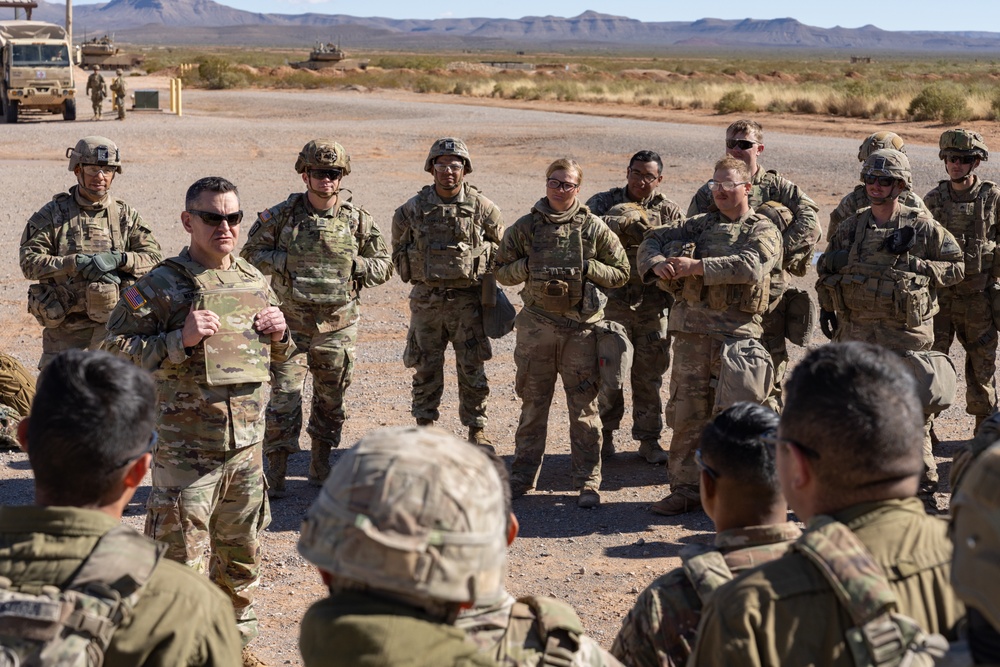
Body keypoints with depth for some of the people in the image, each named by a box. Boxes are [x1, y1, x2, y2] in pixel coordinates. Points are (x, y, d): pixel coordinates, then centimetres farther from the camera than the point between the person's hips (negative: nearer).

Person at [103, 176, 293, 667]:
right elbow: (113, 348, -14)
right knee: (182, 558, 1)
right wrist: (180, 340, -24)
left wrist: (280, 335, -2)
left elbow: (277, 356, 21)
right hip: (185, 448, -6)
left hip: (247, 443, 6)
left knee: (241, 552, 18)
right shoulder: (162, 286, -10)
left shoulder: (255, 282, 8)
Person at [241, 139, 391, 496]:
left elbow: (383, 266, 5)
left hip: (337, 326, 2)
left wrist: (353, 264, -13)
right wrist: (284, 261, -13)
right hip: (291, 323, -2)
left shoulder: (358, 220, -1)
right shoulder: (282, 215, -4)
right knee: (284, 397, -5)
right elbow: (251, 253, 3)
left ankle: (321, 465, 28)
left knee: (331, 399, 12)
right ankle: (275, 473, 4)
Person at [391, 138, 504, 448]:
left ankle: (477, 430, 16)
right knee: (425, 369, 8)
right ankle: (424, 427, 21)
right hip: (426, 301, 1)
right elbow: (398, 250, 13)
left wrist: (482, 272, 8)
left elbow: (501, 246, 11)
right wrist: (415, 273, 8)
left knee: (472, 369, 4)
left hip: (468, 300, -1)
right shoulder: (413, 209, -3)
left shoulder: (482, 208, -4)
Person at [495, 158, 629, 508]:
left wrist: (586, 268, -10)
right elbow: (501, 270, 9)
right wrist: (528, 267, -10)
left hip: (581, 325, -1)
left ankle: (588, 483, 8)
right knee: (533, 404, 9)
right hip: (536, 325, 1)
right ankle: (522, 477, 20)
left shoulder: (594, 228, 1)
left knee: (584, 407, 1)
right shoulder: (525, 226, 5)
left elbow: (621, 272, 5)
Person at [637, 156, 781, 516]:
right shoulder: (700, 225, 18)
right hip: (692, 328, 4)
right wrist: (657, 264, -6)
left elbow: (749, 267, -16)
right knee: (687, 412, 6)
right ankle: (685, 489, 14)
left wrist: (696, 266, -18)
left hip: (736, 331, -4)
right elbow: (653, 241, 18)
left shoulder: (764, 231, 4)